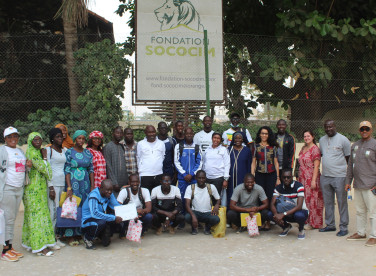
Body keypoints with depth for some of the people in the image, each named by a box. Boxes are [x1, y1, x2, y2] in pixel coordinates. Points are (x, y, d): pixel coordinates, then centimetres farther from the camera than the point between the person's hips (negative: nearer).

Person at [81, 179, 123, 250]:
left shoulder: (109, 194, -2)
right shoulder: (93, 195, -24)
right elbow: (94, 213, -37)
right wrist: (114, 218, -39)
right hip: (87, 221, -6)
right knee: (102, 222, -35)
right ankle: (88, 238, -8)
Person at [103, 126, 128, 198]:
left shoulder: (122, 147, 16)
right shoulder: (108, 147, -4)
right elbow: (108, 166, -9)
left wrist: (127, 181, 9)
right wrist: (114, 183, -13)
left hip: (124, 183, 6)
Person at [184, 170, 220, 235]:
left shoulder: (211, 187, -3)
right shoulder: (191, 188, -8)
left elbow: (218, 199, 8)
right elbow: (187, 204, -15)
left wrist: (217, 205, -18)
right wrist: (193, 216, -32)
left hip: (208, 213, 1)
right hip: (195, 212, -1)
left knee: (216, 219, -32)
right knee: (187, 217, -34)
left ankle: (207, 227, 6)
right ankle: (195, 227, 4)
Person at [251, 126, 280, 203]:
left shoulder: (273, 147, 6)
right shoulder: (256, 147, 5)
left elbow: (276, 163, 8)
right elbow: (253, 163, 5)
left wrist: (278, 178, 4)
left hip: (271, 175, 0)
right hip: (259, 175, 0)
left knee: (270, 197, 0)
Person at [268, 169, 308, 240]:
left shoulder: (298, 186, -20)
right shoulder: (278, 188, -6)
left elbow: (299, 206, -29)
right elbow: (272, 204, -13)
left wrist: (283, 214, -39)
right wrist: (276, 214, -36)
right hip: (287, 214, 4)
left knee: (299, 215, -39)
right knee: (270, 214, -21)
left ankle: (301, 230, -2)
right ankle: (286, 227, 10)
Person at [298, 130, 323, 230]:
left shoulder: (315, 149, -9)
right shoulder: (303, 148, 14)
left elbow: (316, 166, -13)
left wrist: (313, 180, -18)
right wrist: (299, 177, 15)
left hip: (311, 178, -7)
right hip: (302, 178, 7)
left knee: (312, 200, -2)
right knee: (305, 199, 8)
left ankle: (314, 223, 6)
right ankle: (306, 221, 16)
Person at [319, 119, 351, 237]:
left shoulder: (343, 139, -4)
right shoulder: (322, 140, 12)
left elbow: (349, 158, 0)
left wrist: (349, 175, -1)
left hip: (339, 176, -5)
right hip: (325, 176, 6)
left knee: (342, 203, 0)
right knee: (328, 202, 12)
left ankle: (343, 227, 8)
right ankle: (330, 225, 23)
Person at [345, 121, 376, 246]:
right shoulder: (355, 145, 16)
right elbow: (350, 164, 20)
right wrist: (348, 181, 16)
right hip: (357, 185, 6)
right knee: (360, 211, 14)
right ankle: (360, 233, 24)